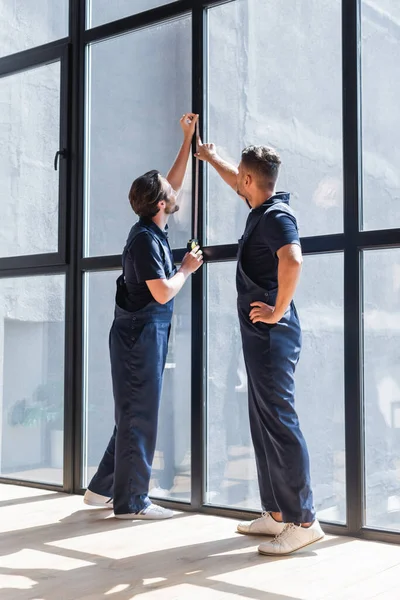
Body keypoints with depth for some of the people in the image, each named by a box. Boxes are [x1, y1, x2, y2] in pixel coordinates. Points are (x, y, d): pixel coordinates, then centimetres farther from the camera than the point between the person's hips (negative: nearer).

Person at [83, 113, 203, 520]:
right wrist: (187, 268, -4)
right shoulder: (145, 239, -17)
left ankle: (103, 489, 23)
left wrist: (188, 138, 22)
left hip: (147, 333, 10)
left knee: (135, 414, 14)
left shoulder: (153, 230, 10)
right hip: (140, 333, -10)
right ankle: (131, 501, 6)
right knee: (139, 416, -3)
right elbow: (163, 292, -20)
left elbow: (175, 182, 21)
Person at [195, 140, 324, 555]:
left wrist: (279, 309, -24)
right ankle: (276, 513, 18)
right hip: (259, 334, 10)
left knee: (279, 421, -10)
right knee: (263, 423, 11)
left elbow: (292, 259, -34)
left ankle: (302, 520, -6)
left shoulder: (275, 216, -14)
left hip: (271, 334, -10)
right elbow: (238, 185, 37)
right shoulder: (261, 209, 15)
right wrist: (212, 159, 51)